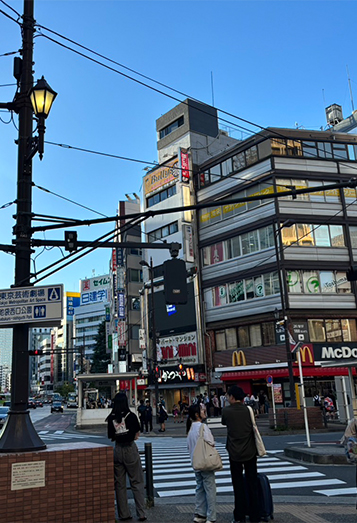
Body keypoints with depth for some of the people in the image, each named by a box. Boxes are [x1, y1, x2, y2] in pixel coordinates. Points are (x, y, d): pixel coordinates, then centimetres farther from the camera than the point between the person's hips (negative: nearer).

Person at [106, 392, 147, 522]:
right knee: (137, 482, 5)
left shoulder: (111, 418, -2)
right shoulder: (131, 415, -9)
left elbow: (111, 437, 4)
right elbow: (137, 435, -2)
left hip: (117, 450, 3)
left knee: (119, 483, 12)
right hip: (130, 449, -3)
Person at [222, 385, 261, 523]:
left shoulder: (226, 411, -6)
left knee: (238, 485, 9)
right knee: (252, 483, 10)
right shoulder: (248, 409, -2)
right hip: (250, 452, 2)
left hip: (235, 453, -2)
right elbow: (253, 428, 5)